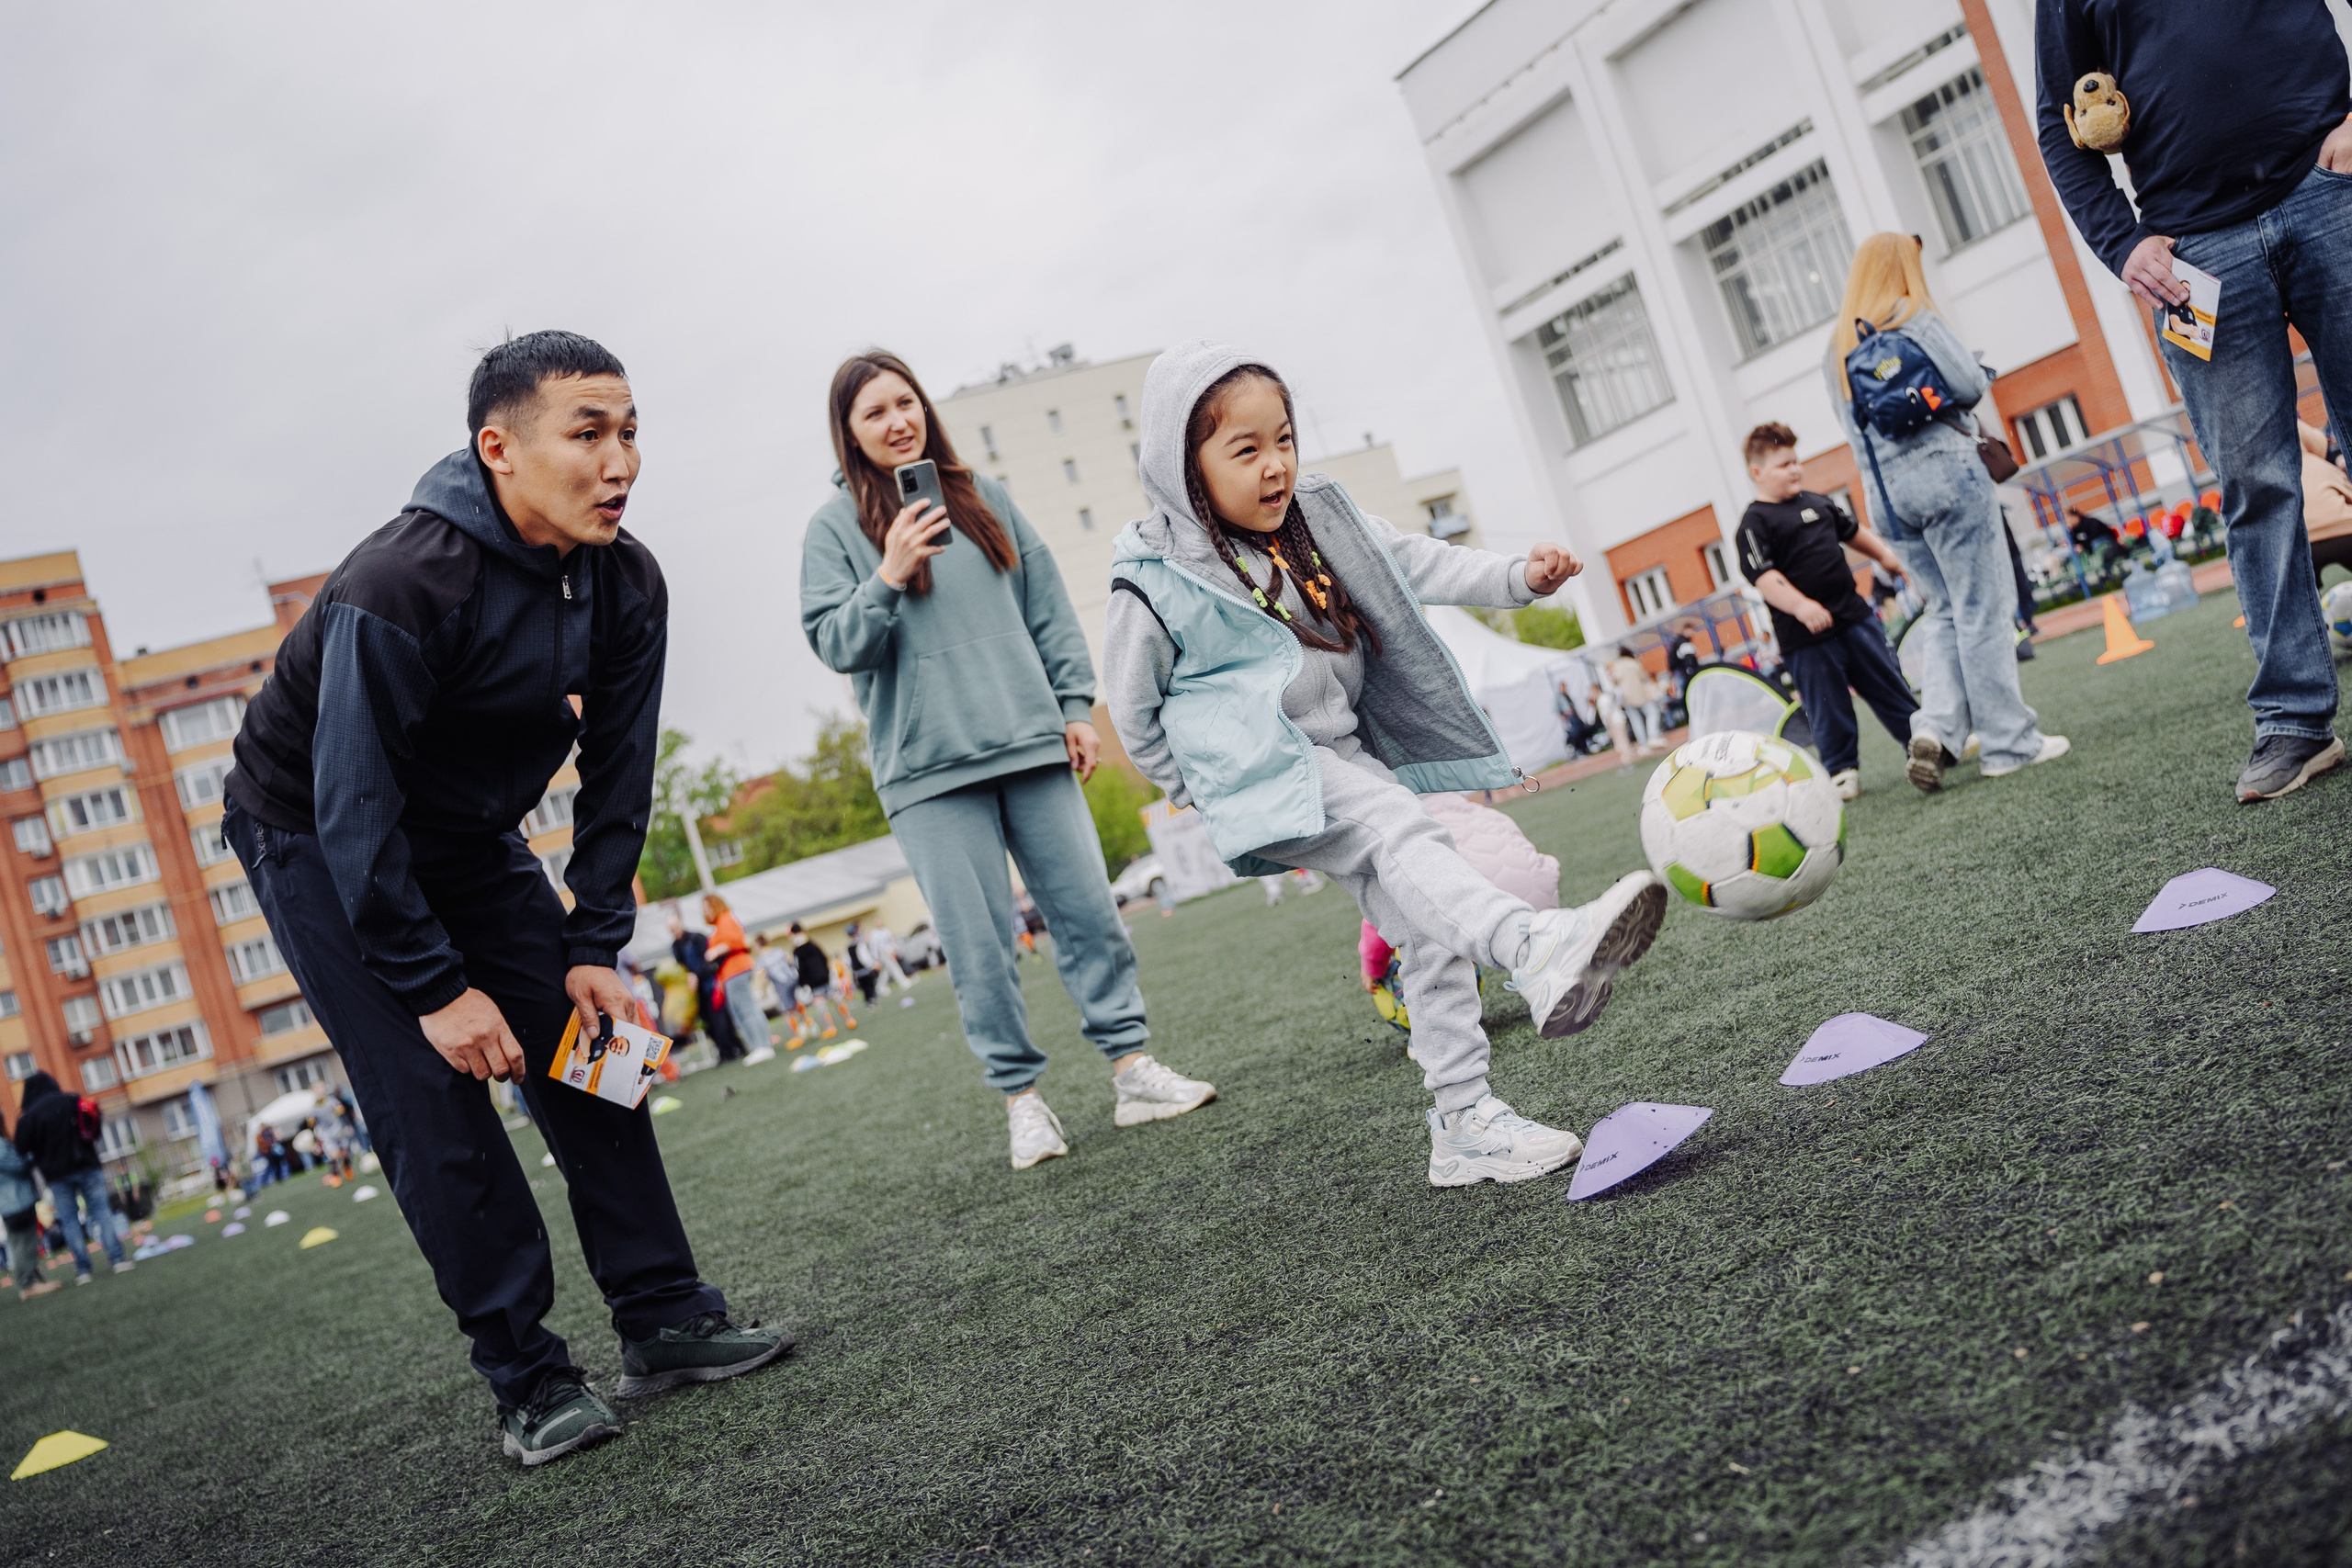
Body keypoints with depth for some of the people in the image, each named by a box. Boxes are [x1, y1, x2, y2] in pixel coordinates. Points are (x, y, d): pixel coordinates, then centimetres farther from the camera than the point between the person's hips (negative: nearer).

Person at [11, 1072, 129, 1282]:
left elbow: (22, 1148, -4)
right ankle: (118, 1260, -3)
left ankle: (83, 1270, 1)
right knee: (101, 1211, 3)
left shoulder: (29, 1115, -6)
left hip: (57, 1174, -1)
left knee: (70, 1221, 4)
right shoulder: (75, 1102, 0)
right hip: (87, 1166, 1)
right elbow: (96, 1131, 6)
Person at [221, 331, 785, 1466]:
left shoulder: (626, 585, -14)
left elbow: (615, 778, -6)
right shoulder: (400, 585, -34)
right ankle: (528, 1379, -1)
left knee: (588, 1050, -1)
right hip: (315, 838, -6)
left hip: (470, 838, 6)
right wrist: (435, 988, -25)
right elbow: (354, 805, -30)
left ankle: (666, 1319, 8)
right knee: (432, 1102, -11)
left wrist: (595, 947, -9)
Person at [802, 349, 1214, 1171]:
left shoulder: (985, 498, 12)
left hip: (1030, 743, 3)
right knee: (979, 945, -2)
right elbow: (833, 644, -2)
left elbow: (1050, 610, 14)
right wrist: (889, 579, -17)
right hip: (929, 769, -2)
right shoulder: (835, 527, 4)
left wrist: (1076, 706, 7)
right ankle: (1021, 1099, 9)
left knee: (1088, 908, 2)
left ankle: (1132, 1068, 11)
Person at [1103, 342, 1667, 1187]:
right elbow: (1134, 705, 1)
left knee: (1429, 918, 3)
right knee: (1400, 835, -31)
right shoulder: (1158, 582, -10)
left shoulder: (1315, 519, 7)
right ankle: (1537, 950, -54)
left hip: (1348, 754, 7)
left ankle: (1465, 1121, 9)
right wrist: (1194, 784, 6)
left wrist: (1517, 576, -11)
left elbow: (1415, 564, 2)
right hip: (1266, 776, -7)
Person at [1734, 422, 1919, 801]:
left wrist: (1884, 554, 22)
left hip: (1853, 613, 6)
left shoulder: (1817, 502, 12)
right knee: (1829, 708, 2)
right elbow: (1763, 576, -21)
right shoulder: (1754, 524, -10)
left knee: (1890, 685, 14)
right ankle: (1842, 772, 15)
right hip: (1805, 635, -6)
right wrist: (1800, 606, -33)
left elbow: (1853, 531, 29)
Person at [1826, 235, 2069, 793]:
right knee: (1983, 608, -1)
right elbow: (1972, 385, -11)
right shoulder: (1913, 320, -5)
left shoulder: (1836, 347, 15)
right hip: (1944, 470, -7)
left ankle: (1935, 728, -5)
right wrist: (1936, 393, 8)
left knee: (1945, 611, 14)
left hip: (1883, 489, 7)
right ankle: (2010, 741, 3)